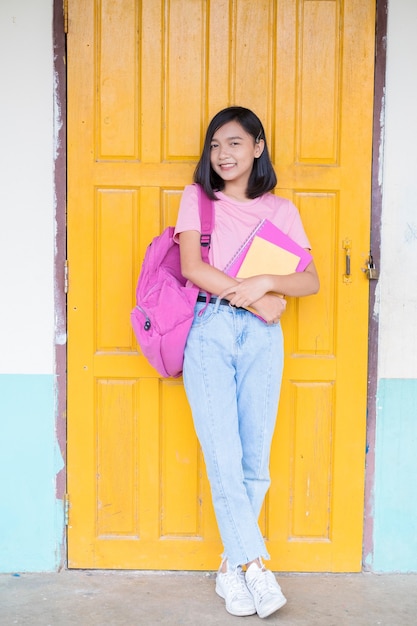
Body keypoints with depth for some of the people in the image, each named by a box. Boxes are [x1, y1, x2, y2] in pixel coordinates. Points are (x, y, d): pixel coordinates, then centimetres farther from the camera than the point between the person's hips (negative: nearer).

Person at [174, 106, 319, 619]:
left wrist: (267, 282, -12)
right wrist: (254, 300, -8)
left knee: (255, 460, 2)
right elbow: (192, 268, -5)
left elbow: (311, 280, 7)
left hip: (261, 336, 2)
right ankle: (254, 565, 1)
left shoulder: (281, 210, 14)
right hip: (208, 331, -1)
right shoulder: (197, 198, 10)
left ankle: (232, 563, 17)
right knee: (223, 457, -8)